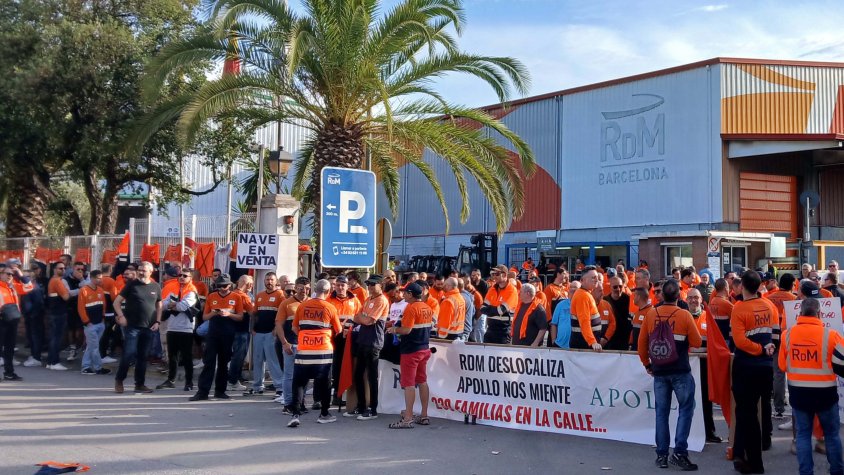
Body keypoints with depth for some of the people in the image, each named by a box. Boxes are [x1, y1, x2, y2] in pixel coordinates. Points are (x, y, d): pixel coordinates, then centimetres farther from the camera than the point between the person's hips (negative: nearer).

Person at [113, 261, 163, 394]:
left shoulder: (155, 287, 7)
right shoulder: (131, 284, -2)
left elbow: (159, 305, 16)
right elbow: (117, 301, 1)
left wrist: (157, 321, 5)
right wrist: (121, 316, -12)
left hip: (148, 328, 3)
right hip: (132, 326, -3)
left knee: (143, 357, 8)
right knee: (129, 354, -8)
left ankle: (140, 384, 16)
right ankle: (119, 380, 10)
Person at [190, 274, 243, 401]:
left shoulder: (236, 297, 2)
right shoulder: (211, 297, 5)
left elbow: (240, 317, 1)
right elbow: (204, 317, 8)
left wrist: (229, 314, -16)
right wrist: (213, 313, -13)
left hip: (228, 334, 0)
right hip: (213, 333, 0)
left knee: (224, 363, 8)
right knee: (209, 362, -5)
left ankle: (220, 391, 16)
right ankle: (202, 391, -6)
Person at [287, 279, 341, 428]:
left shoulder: (302, 306, 2)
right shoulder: (330, 308, -4)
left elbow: (295, 328, 11)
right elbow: (338, 330, 4)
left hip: (304, 350, 1)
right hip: (324, 350, -1)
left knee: (299, 382, 5)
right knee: (324, 383, 12)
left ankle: (296, 415, -6)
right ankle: (324, 414, 20)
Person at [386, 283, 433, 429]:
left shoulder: (411, 308, -15)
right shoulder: (427, 308, 8)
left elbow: (406, 330, -22)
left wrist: (394, 330, -4)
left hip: (411, 351, -8)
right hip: (424, 349, 8)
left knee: (409, 383, -5)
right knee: (422, 381, 13)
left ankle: (408, 418, -4)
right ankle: (424, 416, 18)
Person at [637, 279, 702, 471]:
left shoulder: (651, 315, -1)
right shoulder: (685, 315, -9)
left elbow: (642, 344, 4)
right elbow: (697, 342, -5)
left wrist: (647, 364, 16)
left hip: (659, 371, 3)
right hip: (681, 372, -3)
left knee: (661, 412, 10)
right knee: (685, 409, 8)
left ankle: (662, 455, 12)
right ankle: (680, 452, 0)